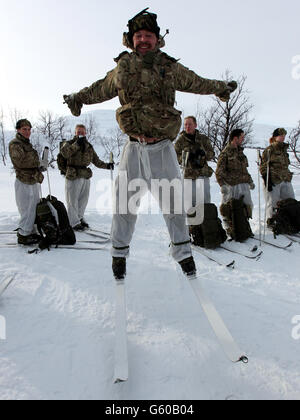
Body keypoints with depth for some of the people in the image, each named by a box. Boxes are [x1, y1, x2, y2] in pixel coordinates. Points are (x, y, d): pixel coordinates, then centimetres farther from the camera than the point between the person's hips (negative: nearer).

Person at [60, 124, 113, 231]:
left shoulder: (89, 147, 14)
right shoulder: (69, 143, 0)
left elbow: (96, 161, 20)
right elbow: (64, 153, -22)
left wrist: (106, 165, 7)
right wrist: (77, 144, -26)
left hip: (86, 177, 5)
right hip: (73, 177, -5)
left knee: (83, 200, 15)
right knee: (73, 201, -1)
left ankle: (79, 218, 33)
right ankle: (74, 222, 11)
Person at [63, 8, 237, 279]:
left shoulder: (170, 68, 8)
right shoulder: (122, 69, 8)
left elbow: (197, 83, 24)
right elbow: (101, 89, 26)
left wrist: (220, 88, 35)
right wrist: (78, 98, 36)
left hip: (163, 147, 0)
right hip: (134, 146, 0)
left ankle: (182, 251, 20)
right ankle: (120, 252, 20)